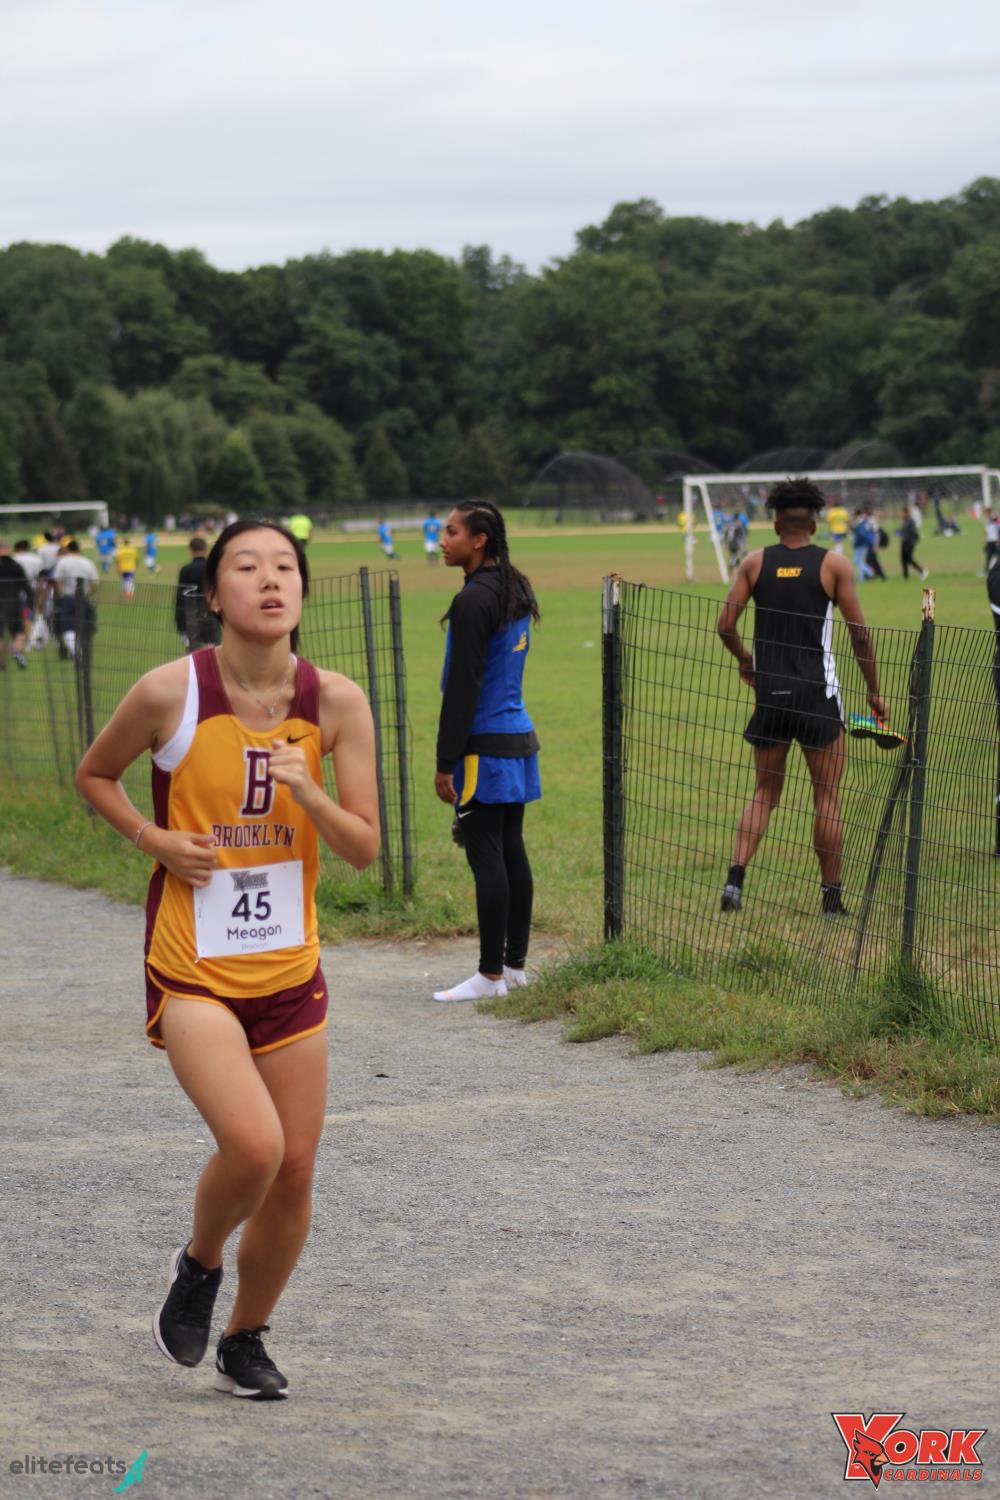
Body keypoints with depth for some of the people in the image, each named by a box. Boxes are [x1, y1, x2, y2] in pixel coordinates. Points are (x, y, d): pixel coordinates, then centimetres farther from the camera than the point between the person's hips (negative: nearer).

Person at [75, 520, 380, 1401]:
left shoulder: (337, 703, -4)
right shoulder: (171, 693, -11)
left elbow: (364, 849, -2)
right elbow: (95, 775, 8)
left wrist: (307, 793, -20)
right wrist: (153, 838, -9)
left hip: (290, 968, 4)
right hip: (192, 970, -4)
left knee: (295, 1171, 6)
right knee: (253, 1145, -22)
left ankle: (245, 1339, 31)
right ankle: (198, 1266, 11)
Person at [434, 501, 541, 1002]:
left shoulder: (474, 600, -17)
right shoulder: (515, 590, 12)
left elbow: (462, 687, -18)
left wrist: (446, 763, -14)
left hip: (485, 747, -9)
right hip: (518, 735, 10)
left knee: (486, 857, -6)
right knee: (511, 850, 12)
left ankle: (490, 975, -4)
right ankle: (515, 963, 18)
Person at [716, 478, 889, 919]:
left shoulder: (755, 563, 3)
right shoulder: (834, 565, -2)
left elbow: (725, 625, -1)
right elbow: (860, 635, -4)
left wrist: (744, 659, 18)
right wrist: (874, 692, 5)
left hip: (770, 695, 2)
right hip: (818, 694, -2)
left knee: (764, 793, 13)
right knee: (827, 796, 6)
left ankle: (735, 877, -4)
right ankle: (830, 895, 8)